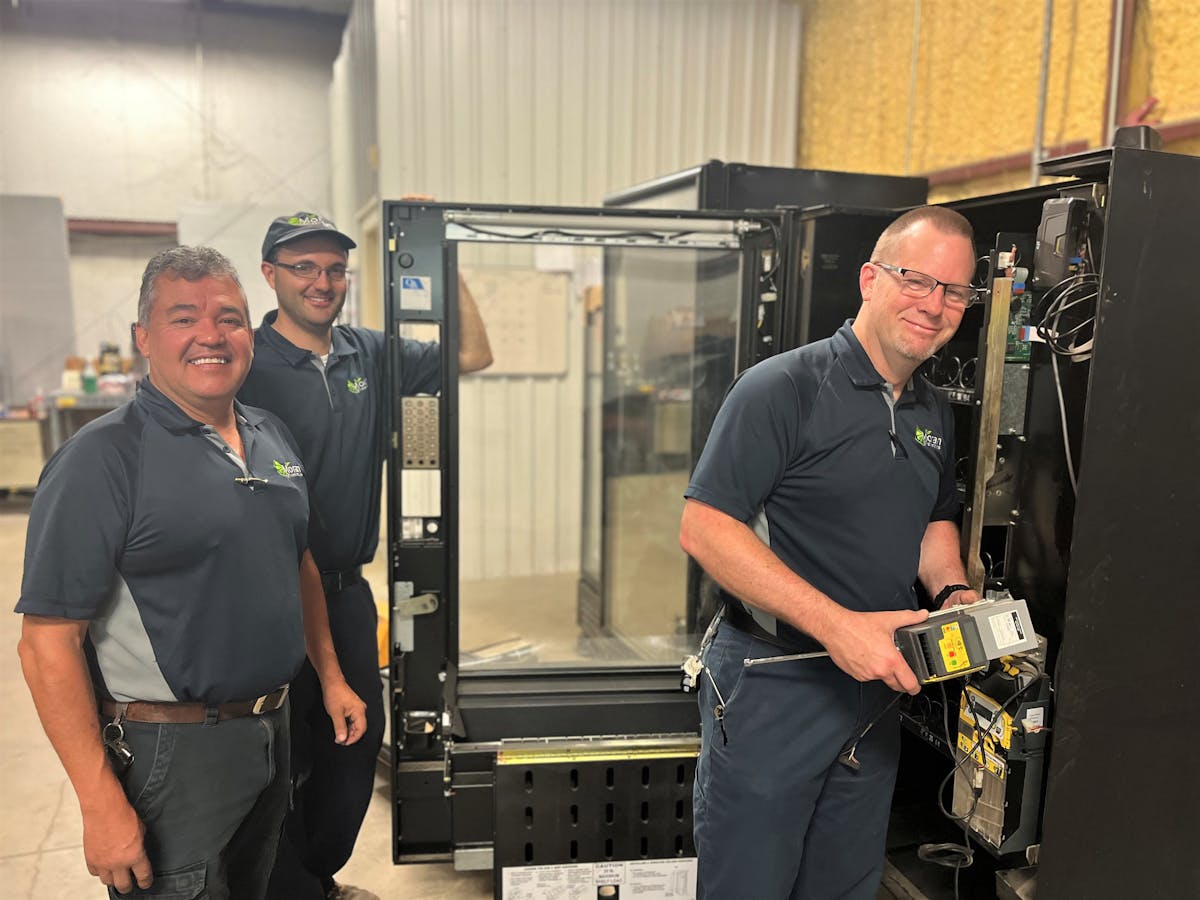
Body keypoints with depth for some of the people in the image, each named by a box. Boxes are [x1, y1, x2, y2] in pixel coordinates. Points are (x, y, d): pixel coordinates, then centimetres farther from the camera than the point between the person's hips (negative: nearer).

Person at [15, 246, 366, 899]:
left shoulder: (272, 436, 4)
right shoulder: (103, 458, -17)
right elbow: (47, 642, -20)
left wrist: (331, 678, 14)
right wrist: (102, 805, -21)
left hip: (273, 732, 7)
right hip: (170, 749, -6)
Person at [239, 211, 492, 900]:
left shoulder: (369, 353, 4)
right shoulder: (248, 366, -13)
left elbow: (473, 355, 7)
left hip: (348, 587, 6)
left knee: (359, 740, 18)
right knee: (281, 761, 9)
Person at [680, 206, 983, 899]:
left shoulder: (936, 414, 9)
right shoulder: (784, 387, -16)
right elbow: (704, 529, -22)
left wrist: (952, 592, 0)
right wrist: (836, 625, -27)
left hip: (876, 685, 7)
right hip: (770, 684, -7)